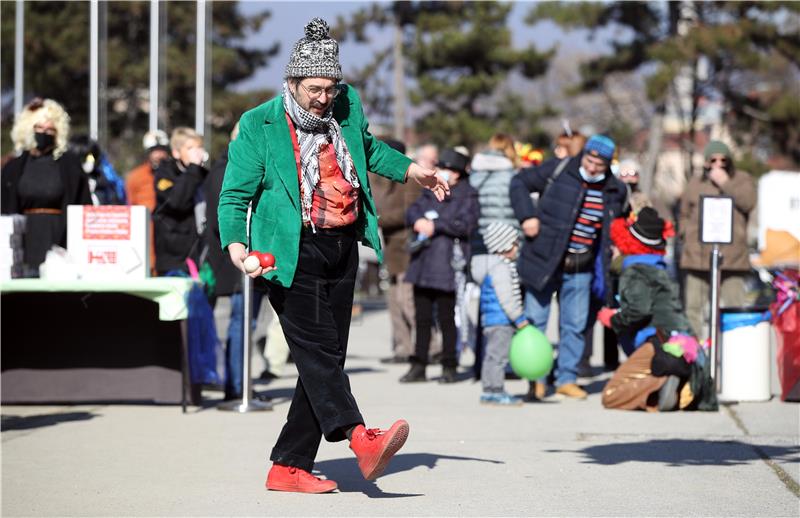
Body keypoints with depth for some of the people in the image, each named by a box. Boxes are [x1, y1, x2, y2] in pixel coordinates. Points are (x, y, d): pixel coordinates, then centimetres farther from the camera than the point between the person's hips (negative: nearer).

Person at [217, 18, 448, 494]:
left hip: (343, 250, 6)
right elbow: (235, 194, -3)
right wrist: (235, 243, -20)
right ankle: (361, 438, -39)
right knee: (315, 347, -20)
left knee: (327, 356, 5)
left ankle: (290, 467, 10)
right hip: (293, 253, -6)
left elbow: (367, 147, 32)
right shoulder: (259, 126, -4)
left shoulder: (349, 106, 9)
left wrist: (410, 170, 21)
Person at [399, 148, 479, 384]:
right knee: (422, 318, 9)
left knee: (446, 318, -2)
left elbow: (465, 223, -14)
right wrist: (419, 221, -11)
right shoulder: (430, 192, 18)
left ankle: (449, 368, 5)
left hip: (446, 265, -6)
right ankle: (418, 366, 15)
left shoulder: (467, 195, -2)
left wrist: (435, 225, -12)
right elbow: (412, 212, 11)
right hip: (422, 263, 6)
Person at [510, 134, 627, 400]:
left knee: (575, 325, 7)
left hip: (580, 270, 3)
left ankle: (567, 379, 19)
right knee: (535, 320, 1)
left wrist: (612, 249, 7)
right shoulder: (558, 170, -8)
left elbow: (614, 226, 21)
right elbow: (520, 182, -2)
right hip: (545, 262, -3)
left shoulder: (614, 190, 5)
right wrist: (527, 216, -12)